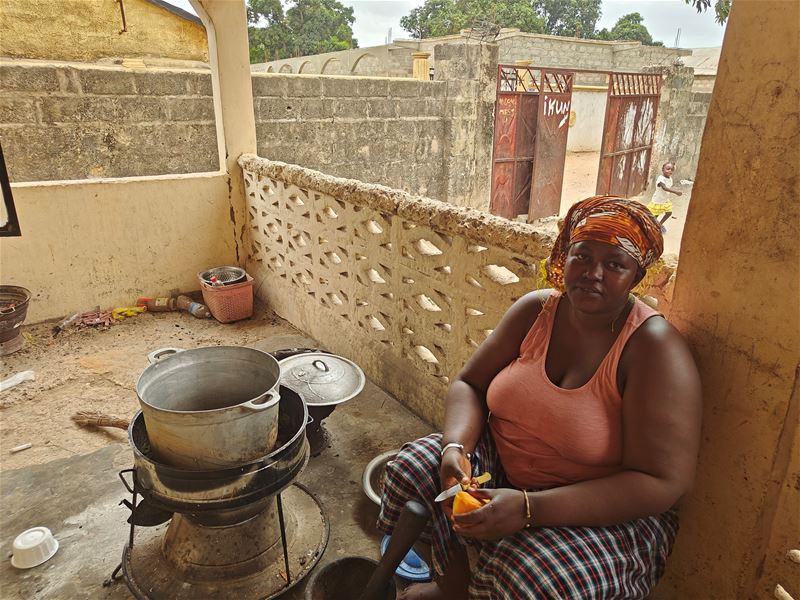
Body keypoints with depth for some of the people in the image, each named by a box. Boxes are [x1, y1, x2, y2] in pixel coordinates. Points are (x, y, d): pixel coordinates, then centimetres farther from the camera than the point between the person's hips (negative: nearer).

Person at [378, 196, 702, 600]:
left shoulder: (654, 348, -20)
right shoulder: (536, 310, -6)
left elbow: (662, 483, -23)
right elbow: (469, 384, 1)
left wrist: (528, 508, -31)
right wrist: (456, 446, -22)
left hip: (603, 514, -4)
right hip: (502, 463, 5)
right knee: (412, 470, -13)